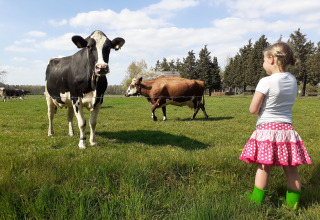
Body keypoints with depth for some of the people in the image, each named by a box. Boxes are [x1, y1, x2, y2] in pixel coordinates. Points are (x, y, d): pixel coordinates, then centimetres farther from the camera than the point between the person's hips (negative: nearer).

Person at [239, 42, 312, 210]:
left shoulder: (266, 82, -15)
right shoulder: (292, 80, 5)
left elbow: (253, 110, -12)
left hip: (267, 129, -5)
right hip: (287, 129, 5)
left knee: (263, 167, 6)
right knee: (291, 169, 12)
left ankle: (257, 200, 19)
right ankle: (293, 202, 25)